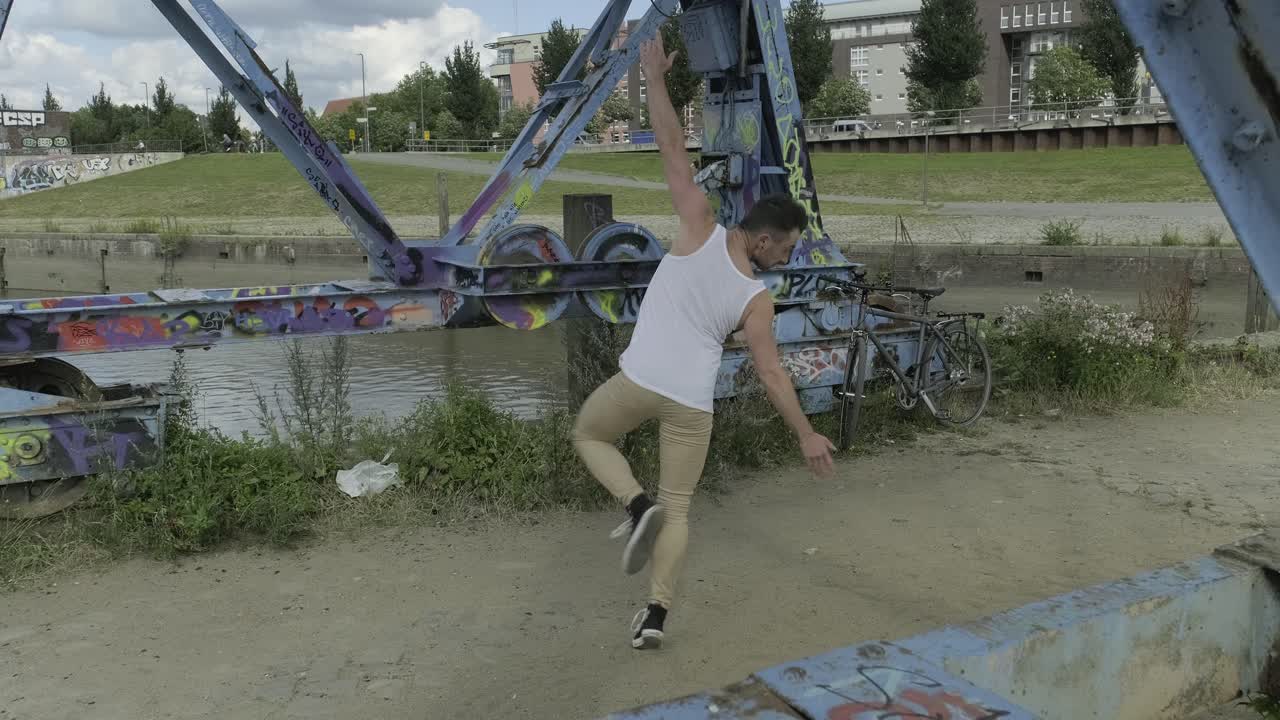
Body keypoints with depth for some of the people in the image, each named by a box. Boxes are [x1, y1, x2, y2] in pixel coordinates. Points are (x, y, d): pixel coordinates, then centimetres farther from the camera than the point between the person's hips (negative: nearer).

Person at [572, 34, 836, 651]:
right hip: (692, 400, 1)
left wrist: (655, 78, 3)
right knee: (679, 508, 13)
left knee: (588, 435, 27)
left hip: (640, 379, 0)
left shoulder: (702, 230, -4)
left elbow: (673, 149, -4)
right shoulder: (758, 300, -3)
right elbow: (770, 374, -2)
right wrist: (806, 435, 7)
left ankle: (636, 505, 2)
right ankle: (655, 616, 9)